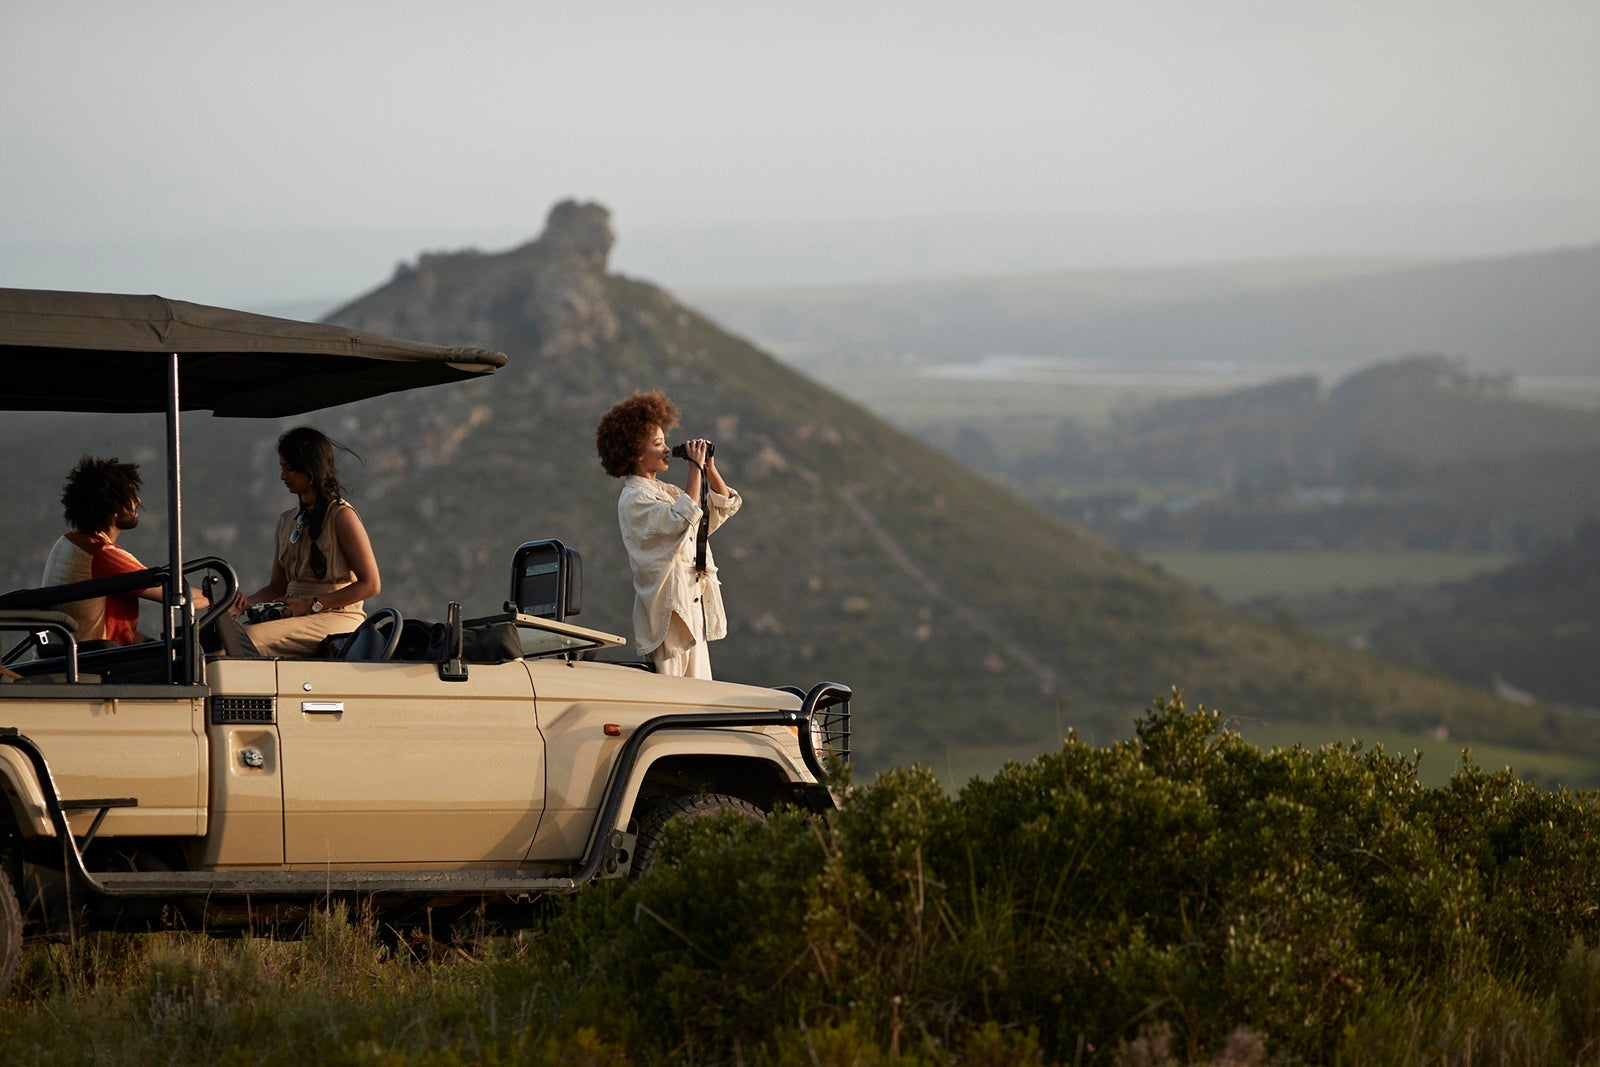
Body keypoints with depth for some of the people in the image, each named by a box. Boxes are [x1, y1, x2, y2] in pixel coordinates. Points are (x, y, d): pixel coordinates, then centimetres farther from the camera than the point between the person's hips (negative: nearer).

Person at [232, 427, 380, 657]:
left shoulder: (341, 515, -4)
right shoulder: (287, 521, 19)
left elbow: (371, 584, -7)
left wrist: (313, 604, -14)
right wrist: (245, 602, -1)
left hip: (336, 618, -7)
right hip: (295, 618, 7)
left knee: (251, 637, -32)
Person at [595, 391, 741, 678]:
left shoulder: (665, 492, 18)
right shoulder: (633, 500, -10)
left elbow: (724, 508, 23)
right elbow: (684, 519, -25)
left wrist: (710, 470, 9)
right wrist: (695, 468, -17)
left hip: (693, 610, 9)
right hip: (669, 612, -9)